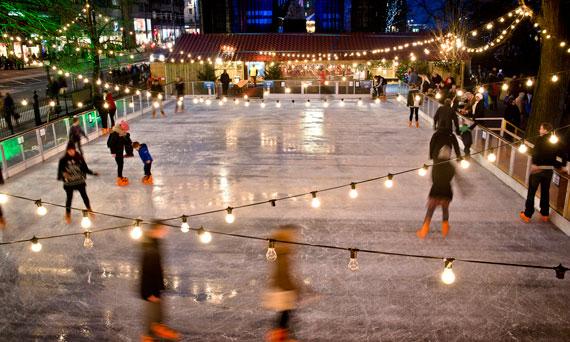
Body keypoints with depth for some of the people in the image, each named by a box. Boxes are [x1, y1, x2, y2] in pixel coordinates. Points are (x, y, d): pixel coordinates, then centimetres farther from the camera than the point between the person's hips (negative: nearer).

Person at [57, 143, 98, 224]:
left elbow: (85, 168, -3)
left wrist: (93, 173, -14)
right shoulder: (63, 160, -13)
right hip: (69, 183, -1)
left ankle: (89, 209, 38)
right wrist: (63, 174, -30)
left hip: (80, 181, 1)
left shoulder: (79, 158, -9)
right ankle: (68, 215, 30)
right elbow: (60, 171, -9)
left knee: (84, 196, 16)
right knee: (69, 198, 11)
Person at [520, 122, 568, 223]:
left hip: (538, 169, -5)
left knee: (531, 192, 4)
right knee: (545, 192, 18)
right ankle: (545, 214, 25)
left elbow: (536, 152, -25)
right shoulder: (555, 142, 8)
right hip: (549, 170, 5)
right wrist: (562, 166, 22)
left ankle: (527, 215, 7)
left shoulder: (540, 139, -9)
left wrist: (534, 163, -26)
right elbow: (563, 155, 11)